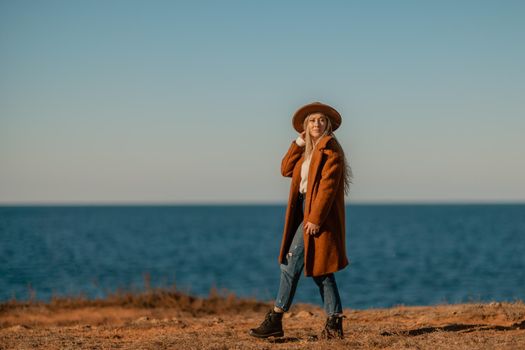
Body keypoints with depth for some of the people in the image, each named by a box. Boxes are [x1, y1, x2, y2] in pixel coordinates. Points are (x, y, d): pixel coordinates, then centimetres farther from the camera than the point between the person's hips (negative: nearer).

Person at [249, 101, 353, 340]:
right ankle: (334, 324, 10)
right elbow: (286, 170, 9)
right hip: (305, 209, 9)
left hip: (319, 213, -9)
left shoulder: (329, 148, -9)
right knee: (319, 269, 8)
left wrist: (315, 219, -22)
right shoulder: (307, 150, 18)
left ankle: (275, 320, -5)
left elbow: (328, 185, -17)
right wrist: (299, 142, 3)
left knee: (292, 262, -9)